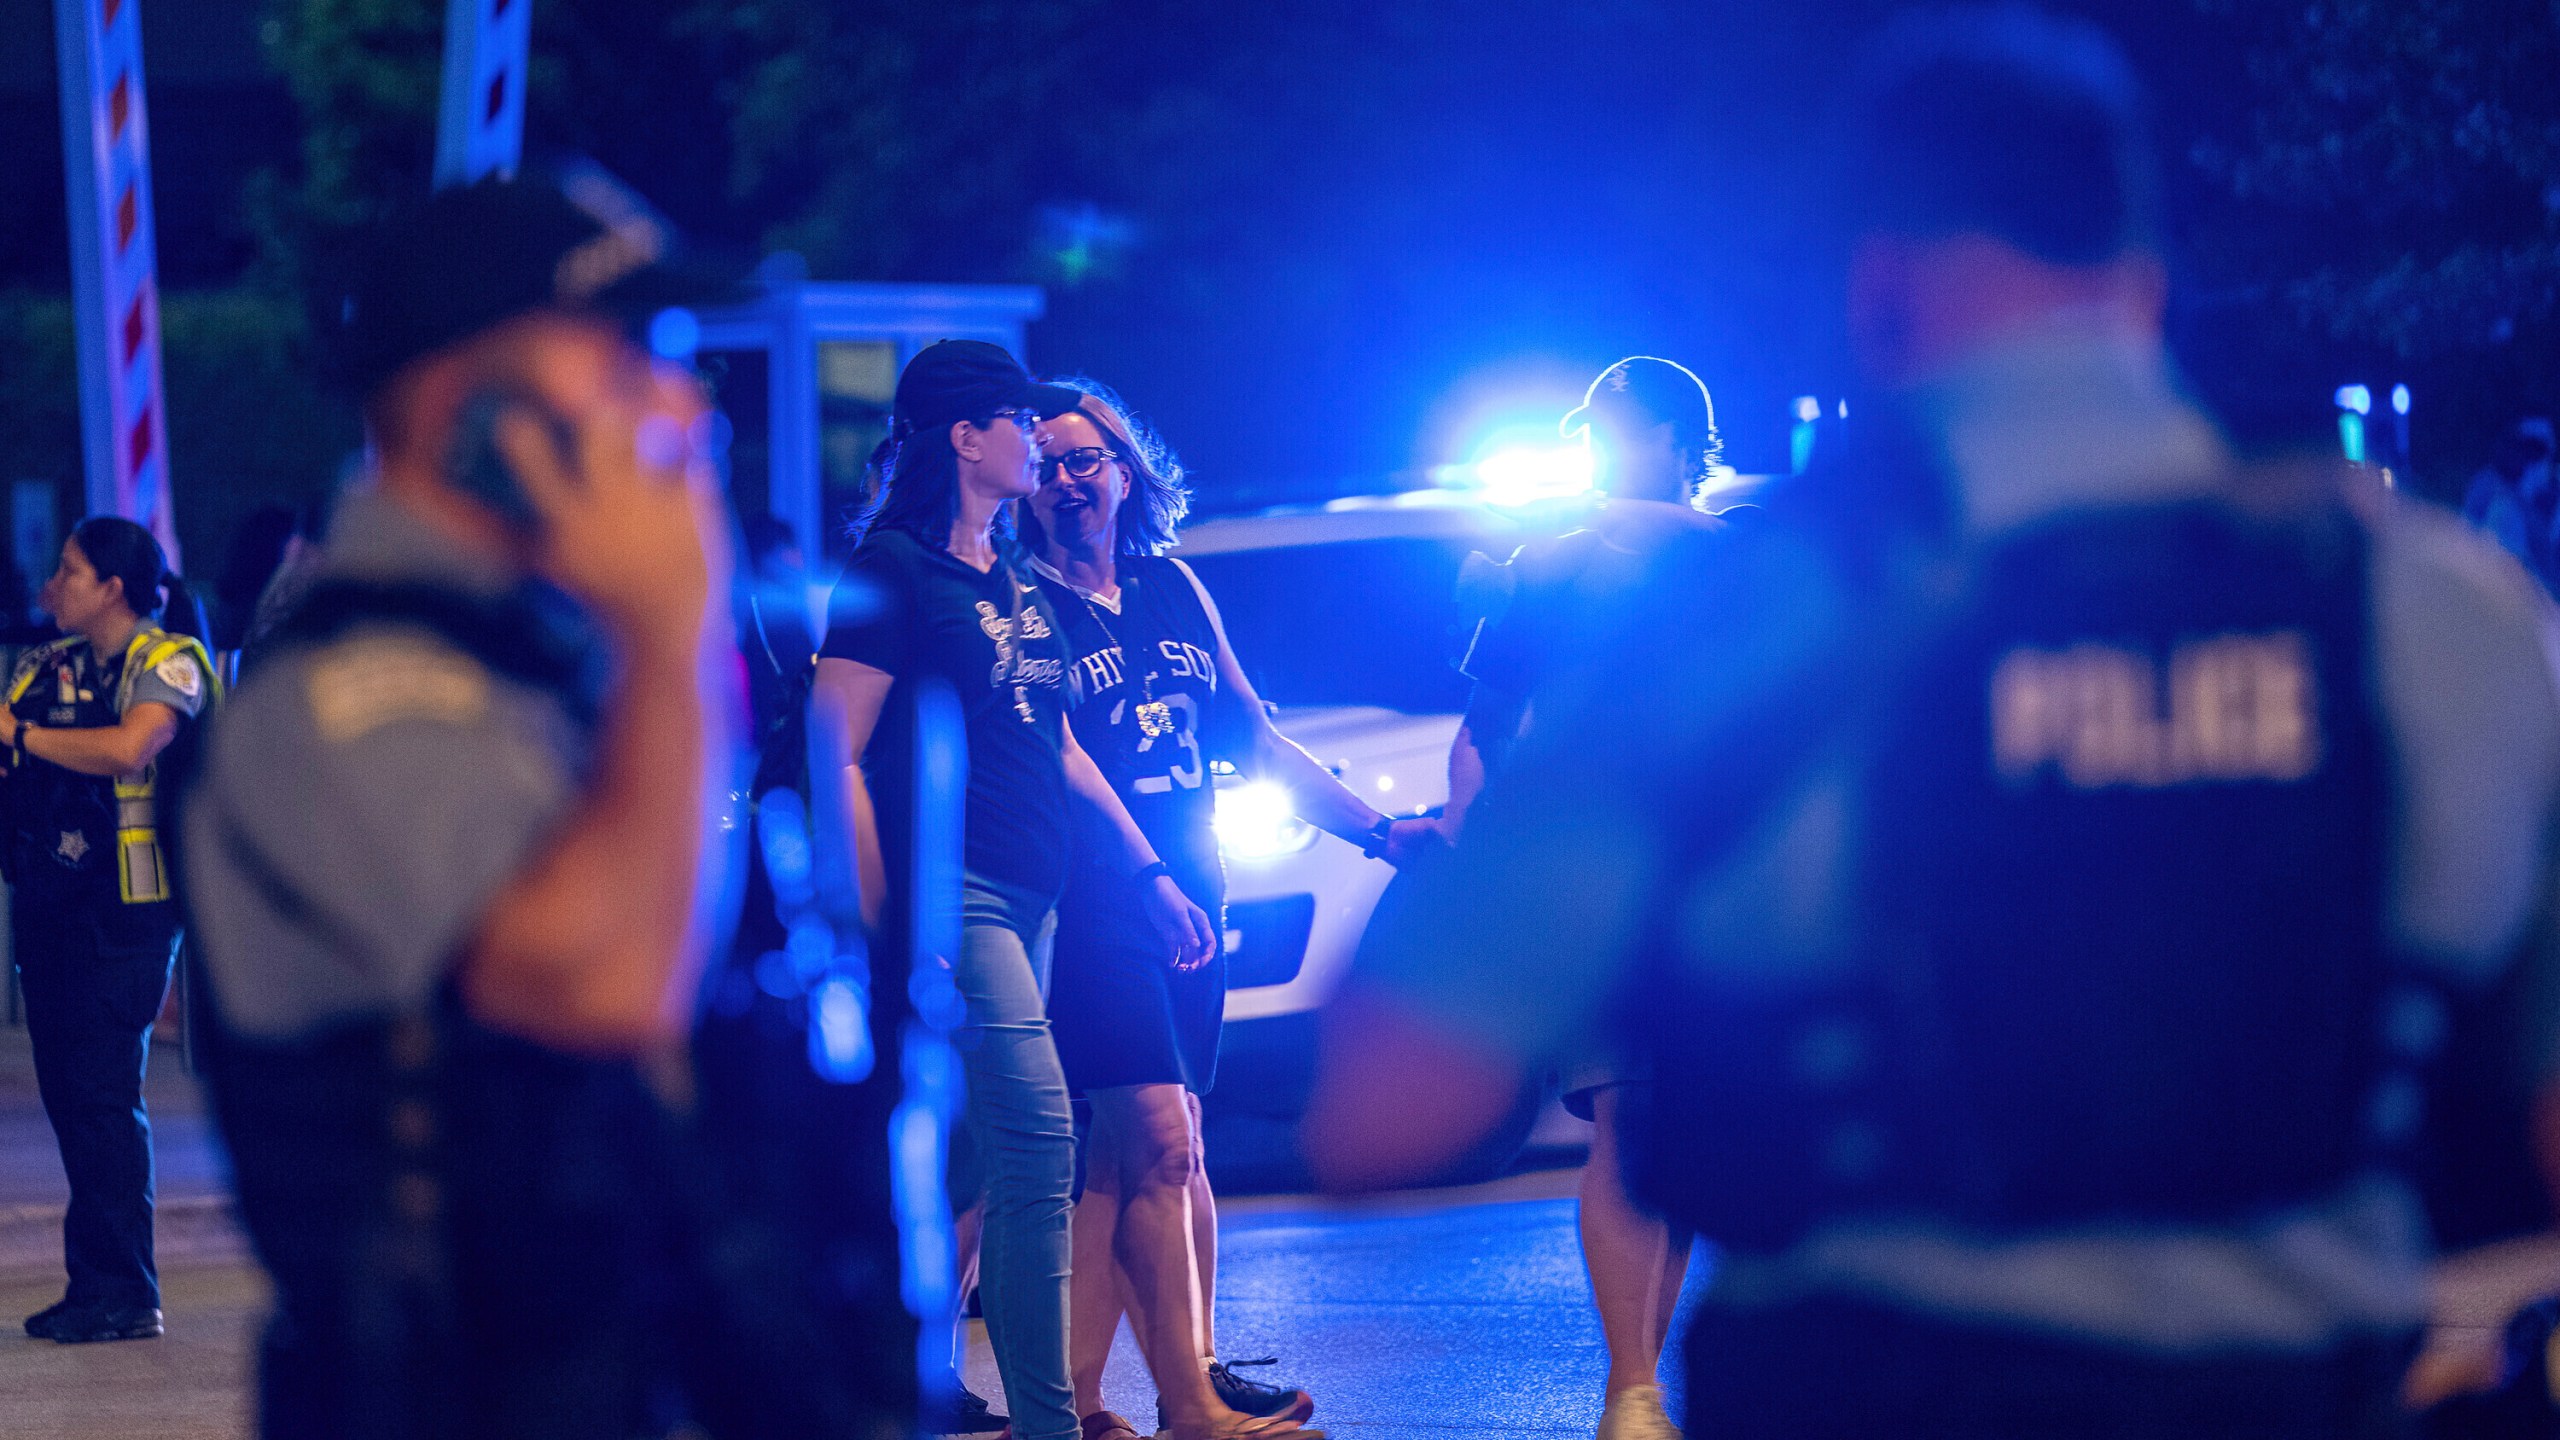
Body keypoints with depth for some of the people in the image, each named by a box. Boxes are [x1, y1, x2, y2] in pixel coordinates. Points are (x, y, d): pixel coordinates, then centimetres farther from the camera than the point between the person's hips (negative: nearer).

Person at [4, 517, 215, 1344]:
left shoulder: (167, 664, -6)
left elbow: (128, 748, -24)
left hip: (123, 909, -7)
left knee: (102, 1095, -10)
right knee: (66, 1092, 8)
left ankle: (127, 1295, -6)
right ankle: (95, 1285, 15)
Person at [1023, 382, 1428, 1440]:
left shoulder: (1172, 589, 16)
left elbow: (1256, 742, 21)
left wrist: (1379, 830, 18)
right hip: (1094, 911, -6)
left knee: (1121, 1163, 6)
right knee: (1162, 1148, -13)